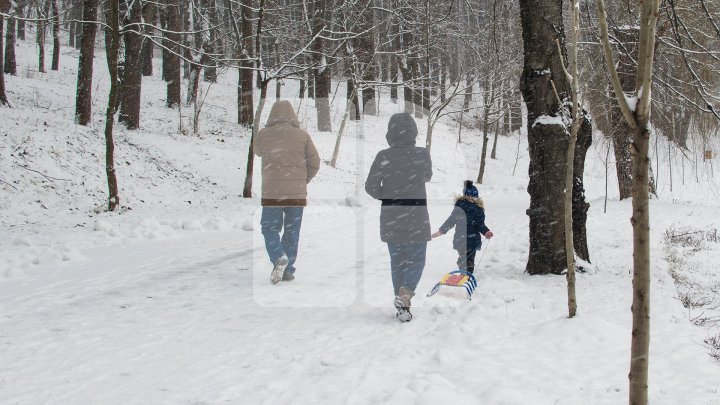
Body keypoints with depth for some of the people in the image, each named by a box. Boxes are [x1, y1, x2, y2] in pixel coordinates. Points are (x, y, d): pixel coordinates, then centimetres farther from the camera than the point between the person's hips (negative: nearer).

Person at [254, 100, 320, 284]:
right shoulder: (302, 136, -1)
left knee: (270, 229, 9)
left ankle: (279, 257, -16)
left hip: (271, 193, -1)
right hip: (297, 193, 1)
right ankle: (288, 270, 13)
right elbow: (315, 164, 3)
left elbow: (257, 150, 19)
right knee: (292, 232, 12)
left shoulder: (264, 135, -2)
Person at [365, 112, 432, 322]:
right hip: (416, 217, -2)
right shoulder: (422, 154, -9)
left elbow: (370, 186, -8)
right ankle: (404, 294, -16)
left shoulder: (383, 156, -10)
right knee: (416, 260, 9)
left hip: (390, 218, 2)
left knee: (397, 261, 15)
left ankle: (402, 306, 20)